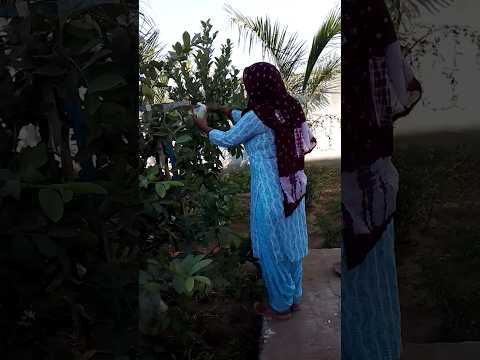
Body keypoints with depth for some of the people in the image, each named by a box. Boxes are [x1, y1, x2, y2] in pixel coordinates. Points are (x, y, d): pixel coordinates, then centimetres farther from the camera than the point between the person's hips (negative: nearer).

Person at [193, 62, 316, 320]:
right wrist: (226, 111, 27)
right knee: (289, 242, 20)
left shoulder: (258, 116, -21)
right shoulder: (287, 108, 2)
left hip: (270, 193, -8)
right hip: (292, 188, 8)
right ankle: (294, 297, 37)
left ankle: (280, 306, 26)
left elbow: (229, 139, -4)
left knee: (272, 249, 9)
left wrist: (205, 128, 13)